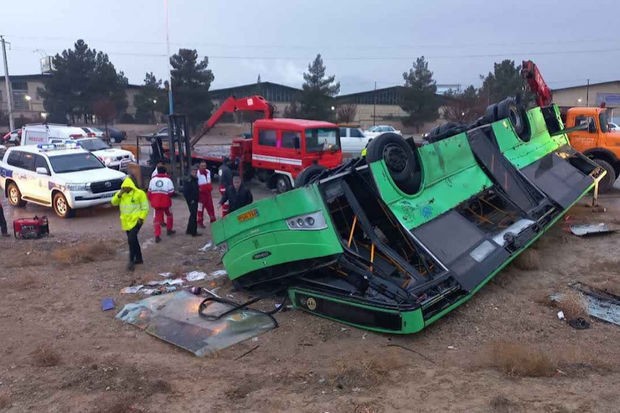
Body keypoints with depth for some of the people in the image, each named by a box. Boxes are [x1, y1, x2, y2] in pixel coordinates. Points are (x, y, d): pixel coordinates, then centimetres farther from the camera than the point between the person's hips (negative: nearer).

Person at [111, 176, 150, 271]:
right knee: (133, 239, 15)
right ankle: (139, 258, 27)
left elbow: (145, 207, -8)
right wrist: (119, 195, -15)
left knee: (131, 239, -18)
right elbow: (114, 202, 1)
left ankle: (131, 261, -12)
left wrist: (141, 218, -16)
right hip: (126, 221, 7)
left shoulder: (139, 193, -10)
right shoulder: (121, 193, 8)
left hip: (136, 220, -7)